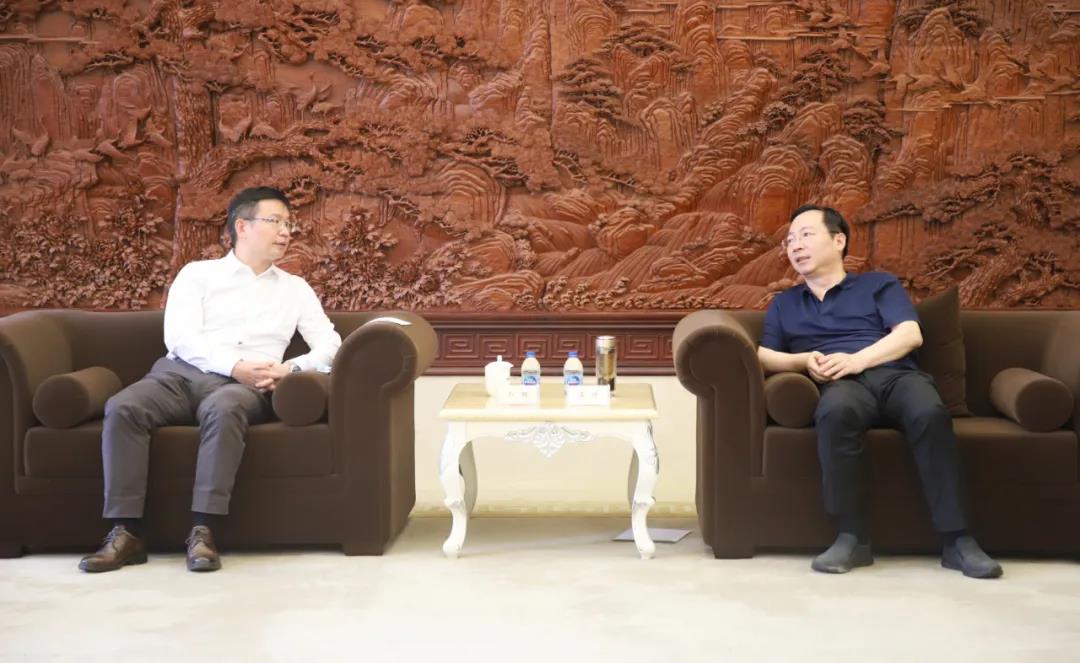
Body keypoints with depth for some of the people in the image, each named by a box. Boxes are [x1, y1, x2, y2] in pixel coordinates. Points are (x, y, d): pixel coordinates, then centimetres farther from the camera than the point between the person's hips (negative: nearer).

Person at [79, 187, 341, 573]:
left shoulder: (295, 288, 22)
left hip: (244, 385, 0)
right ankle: (126, 532, -28)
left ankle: (203, 531, -39)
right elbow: (180, 337, 0)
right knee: (122, 407, -30)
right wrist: (234, 365, -15)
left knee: (224, 408, -38)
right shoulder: (198, 273, 16)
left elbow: (330, 344, 13)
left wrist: (290, 369, -9)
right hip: (180, 373, 1)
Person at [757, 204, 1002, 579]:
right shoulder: (784, 304, 31)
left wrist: (856, 360, -9)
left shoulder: (878, 283, 24)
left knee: (930, 414, -38)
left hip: (896, 375, 0)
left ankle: (957, 540, -36)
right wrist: (804, 360, -3)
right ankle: (852, 538, -36)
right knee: (836, 413, -40)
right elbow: (763, 356, 18)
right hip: (844, 384, 0)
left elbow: (910, 334, 7)